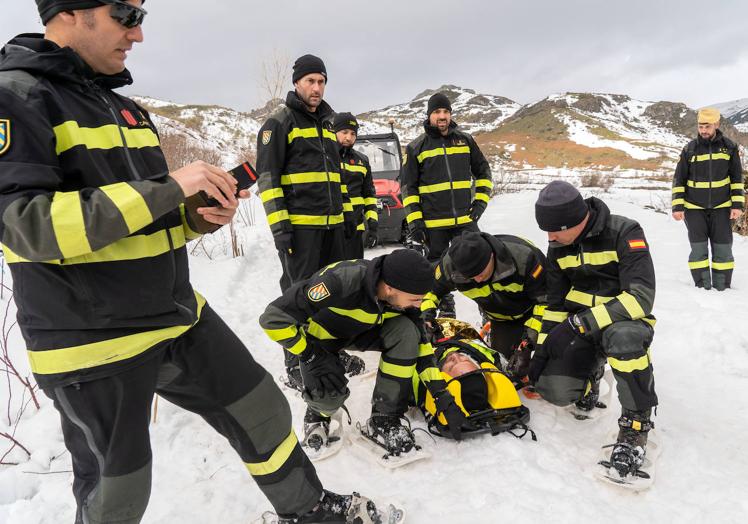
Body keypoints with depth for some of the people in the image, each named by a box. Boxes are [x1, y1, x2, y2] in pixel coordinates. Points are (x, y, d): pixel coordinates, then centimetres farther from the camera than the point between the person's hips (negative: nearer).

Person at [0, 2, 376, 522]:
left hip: (180, 318, 7)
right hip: (94, 342, -7)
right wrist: (168, 189, -26)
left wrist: (198, 217, -4)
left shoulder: (127, 109, 13)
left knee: (263, 410, 15)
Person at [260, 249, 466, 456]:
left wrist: (443, 396, -11)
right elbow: (274, 317, -34)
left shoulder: (401, 295, -23)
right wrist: (313, 357, -29)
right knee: (330, 395, -29)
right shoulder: (340, 283, -41)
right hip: (319, 337, -4)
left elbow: (419, 343, -9)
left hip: (360, 329, 4)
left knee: (406, 331, -24)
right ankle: (317, 415, 11)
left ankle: (384, 419, -9)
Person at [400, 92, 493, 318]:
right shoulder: (416, 147, 2)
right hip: (433, 223, -1)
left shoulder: (465, 140, 8)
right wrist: (414, 220, -5)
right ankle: (446, 309, 25)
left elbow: (483, 173, 17)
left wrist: (480, 201, 4)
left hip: (465, 219, 1)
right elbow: (408, 187, 3)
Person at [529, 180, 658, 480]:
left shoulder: (624, 233, -19)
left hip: (624, 320, -5)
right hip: (580, 327, 5)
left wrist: (579, 323, -34)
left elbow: (640, 297, -28)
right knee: (553, 390, -17)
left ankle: (636, 422, -17)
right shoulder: (558, 246, 1)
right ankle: (591, 372, 20)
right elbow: (556, 303, 9)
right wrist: (543, 347, 0)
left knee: (624, 338, -41)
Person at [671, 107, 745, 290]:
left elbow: (737, 178, 6)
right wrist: (677, 207, -3)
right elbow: (679, 180, 2)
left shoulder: (729, 147, 1)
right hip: (695, 208, -1)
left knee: (723, 249, 2)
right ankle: (702, 285, 8)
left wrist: (738, 205, -1)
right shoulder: (690, 149, -1)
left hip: (721, 207, 1)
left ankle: (722, 286, 14)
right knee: (699, 248, -3)